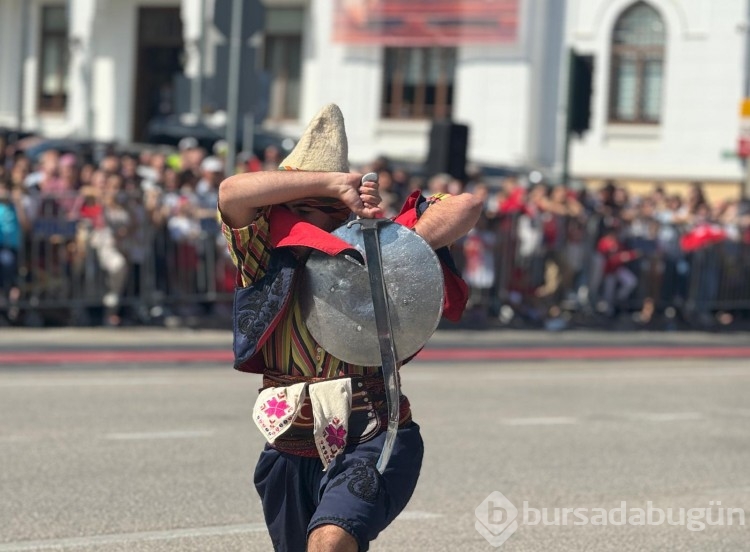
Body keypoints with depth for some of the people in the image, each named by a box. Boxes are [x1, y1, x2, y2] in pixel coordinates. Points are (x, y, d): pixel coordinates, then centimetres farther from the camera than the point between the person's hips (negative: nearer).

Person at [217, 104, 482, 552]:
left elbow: (466, 207, -7)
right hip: (292, 453, 4)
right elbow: (233, 192, -20)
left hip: (372, 443, -3)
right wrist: (335, 181, -21)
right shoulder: (265, 255, 0)